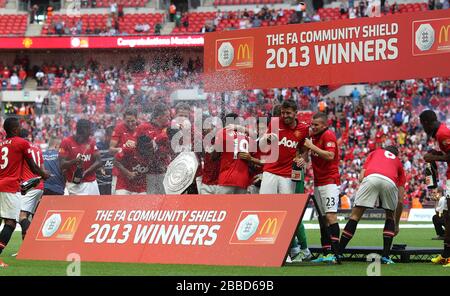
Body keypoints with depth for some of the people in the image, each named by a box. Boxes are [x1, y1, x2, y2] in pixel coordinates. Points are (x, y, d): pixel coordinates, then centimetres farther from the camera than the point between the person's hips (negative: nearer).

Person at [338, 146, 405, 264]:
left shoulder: (375, 152, 38)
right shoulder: (398, 162, 37)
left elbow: (361, 177, 20)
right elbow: (400, 200, 33)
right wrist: (396, 225, 40)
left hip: (371, 178, -1)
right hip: (390, 182, 1)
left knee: (355, 216, 7)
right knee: (390, 217, 24)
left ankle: (338, 253, 4)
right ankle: (385, 256, 14)